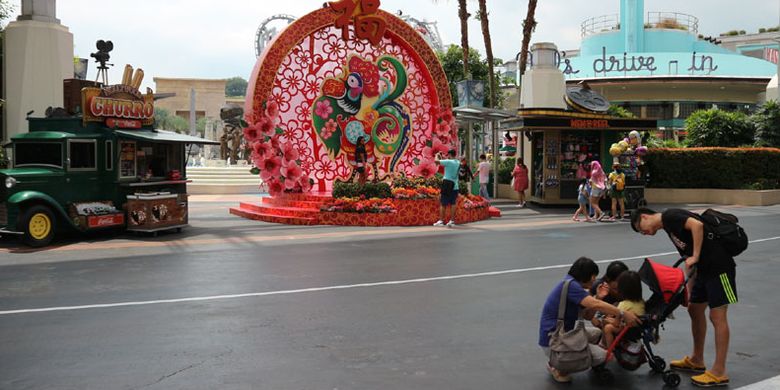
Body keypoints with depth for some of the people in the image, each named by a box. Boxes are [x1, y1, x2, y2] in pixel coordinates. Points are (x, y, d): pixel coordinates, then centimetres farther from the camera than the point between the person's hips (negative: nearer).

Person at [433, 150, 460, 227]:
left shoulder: (448, 162, -11)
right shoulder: (458, 163, 9)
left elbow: (436, 161, -17)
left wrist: (437, 155, 4)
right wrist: (441, 158, 28)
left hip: (447, 184, -6)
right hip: (455, 186, 6)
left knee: (443, 204, 0)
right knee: (453, 204, 7)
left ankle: (441, 221, 0)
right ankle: (452, 221, 4)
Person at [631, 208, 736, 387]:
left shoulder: (670, 216, -8)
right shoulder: (669, 228, 19)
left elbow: (697, 225, -25)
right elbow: (688, 262, 18)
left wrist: (695, 257, -19)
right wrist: (688, 291, 13)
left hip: (719, 266, -10)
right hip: (704, 269, 10)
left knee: (717, 316, -6)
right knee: (695, 310, 17)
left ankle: (719, 372, 0)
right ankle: (696, 360, 31)